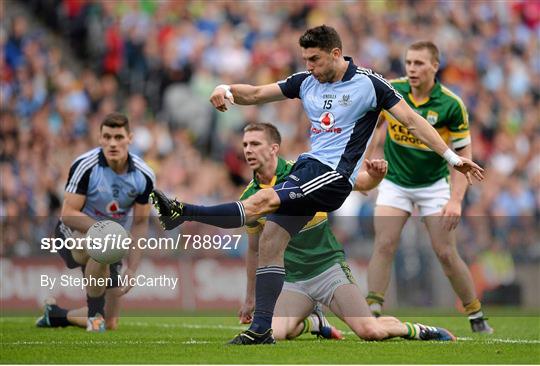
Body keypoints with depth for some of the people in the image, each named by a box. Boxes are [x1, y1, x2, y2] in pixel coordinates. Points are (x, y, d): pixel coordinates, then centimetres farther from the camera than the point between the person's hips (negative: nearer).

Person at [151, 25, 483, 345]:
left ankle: (181, 212, -33)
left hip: (334, 175, -7)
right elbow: (257, 94, 12)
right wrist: (228, 90, -10)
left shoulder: (368, 83, -6)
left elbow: (412, 119, -4)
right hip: (308, 168, 7)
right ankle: (261, 330, 1)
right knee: (270, 242, -1)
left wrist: (452, 156, -8)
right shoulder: (306, 82, 10)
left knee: (262, 201, -23)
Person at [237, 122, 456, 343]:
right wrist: (250, 299, 21)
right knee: (270, 335, -22)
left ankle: (418, 331, 12)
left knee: (371, 331, -21)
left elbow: (362, 183, -5)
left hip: (329, 268, -3)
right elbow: (255, 249, 16)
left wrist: (375, 174, -29)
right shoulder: (249, 198, 2)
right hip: (292, 281, 3)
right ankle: (314, 322, 11)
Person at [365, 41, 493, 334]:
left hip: (433, 184, -2)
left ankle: (476, 317, 11)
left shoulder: (451, 104, -17)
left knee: (446, 253, -4)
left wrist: (456, 200, -21)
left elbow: (463, 155, -12)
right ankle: (372, 313, -11)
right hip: (394, 182, 2)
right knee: (384, 246, -13)